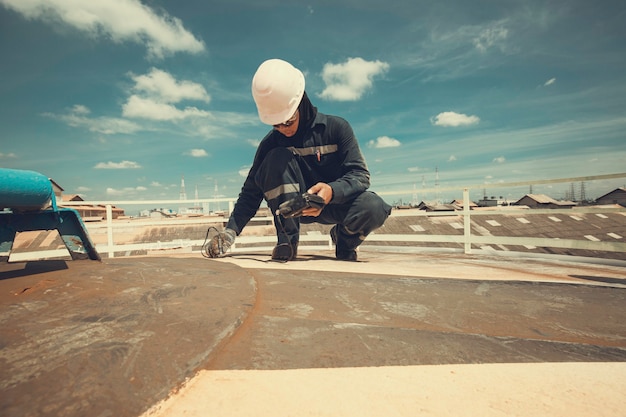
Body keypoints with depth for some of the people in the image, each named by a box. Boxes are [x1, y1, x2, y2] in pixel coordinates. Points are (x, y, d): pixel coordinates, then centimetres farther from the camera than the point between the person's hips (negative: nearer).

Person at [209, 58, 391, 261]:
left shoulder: (336, 128, -11)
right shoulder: (270, 144, -7)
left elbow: (360, 174, -17)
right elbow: (251, 192, -6)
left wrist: (332, 190, -38)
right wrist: (231, 230, -19)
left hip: (335, 203, 0)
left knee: (374, 207, -32)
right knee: (278, 157, -26)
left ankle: (344, 239, 3)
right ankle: (287, 240, -17)